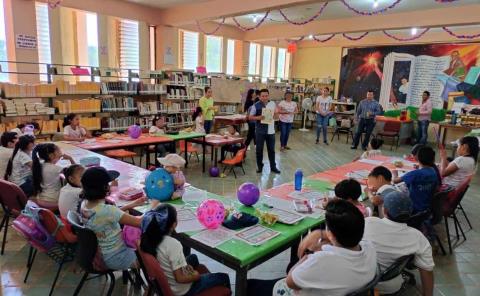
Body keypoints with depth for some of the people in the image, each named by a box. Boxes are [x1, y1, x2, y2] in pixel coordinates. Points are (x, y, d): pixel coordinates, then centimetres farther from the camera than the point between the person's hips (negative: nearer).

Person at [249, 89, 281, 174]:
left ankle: (273, 167, 21)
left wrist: (274, 116, -8)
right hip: (260, 131, -3)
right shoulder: (256, 105, -6)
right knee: (259, 149, 6)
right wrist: (258, 117, -21)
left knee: (271, 149, 10)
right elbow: (250, 117, -4)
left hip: (270, 130, 3)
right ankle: (259, 166, 21)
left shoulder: (273, 104, 4)